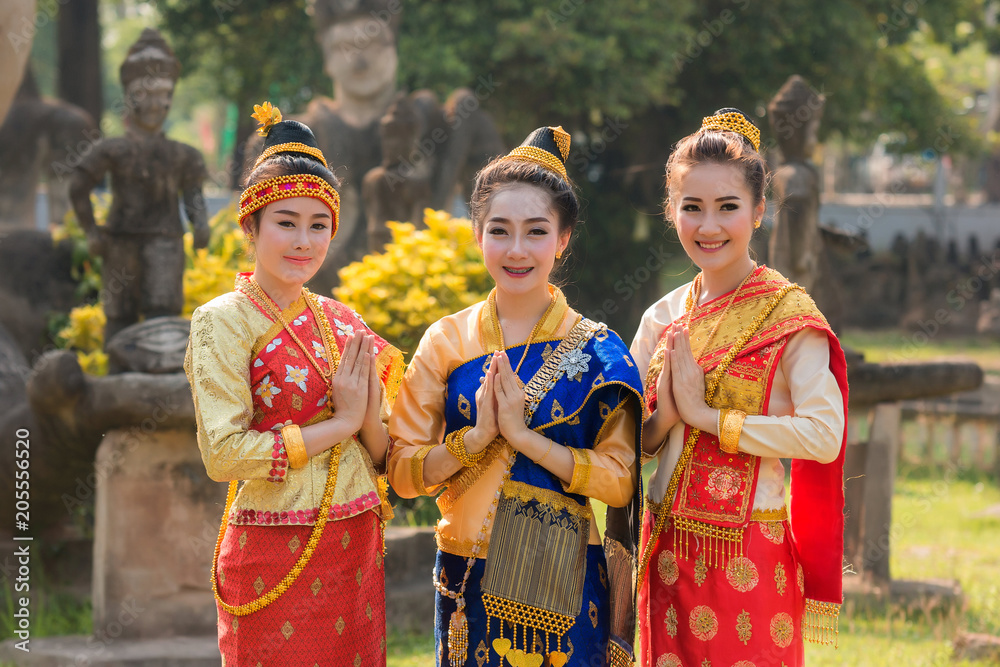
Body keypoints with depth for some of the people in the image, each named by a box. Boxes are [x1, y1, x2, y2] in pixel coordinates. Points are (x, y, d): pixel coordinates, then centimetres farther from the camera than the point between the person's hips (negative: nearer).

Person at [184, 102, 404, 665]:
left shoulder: (341, 321, 9)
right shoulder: (223, 321, -7)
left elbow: (381, 459, 11)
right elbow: (223, 454, -18)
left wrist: (369, 411, -11)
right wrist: (339, 424, -13)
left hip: (357, 549, 6)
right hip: (275, 553, -6)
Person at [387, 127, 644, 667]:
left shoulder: (595, 351, -3)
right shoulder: (447, 342, 2)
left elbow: (619, 482, -9)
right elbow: (403, 474, 0)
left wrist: (524, 435, -17)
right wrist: (477, 434, -16)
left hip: (564, 584, -1)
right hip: (469, 580, 1)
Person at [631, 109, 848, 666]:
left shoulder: (788, 313, -8)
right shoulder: (663, 317, 7)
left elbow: (823, 434, -20)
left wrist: (707, 416, -17)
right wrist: (664, 416, -13)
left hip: (749, 554, -5)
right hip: (668, 548, 5)